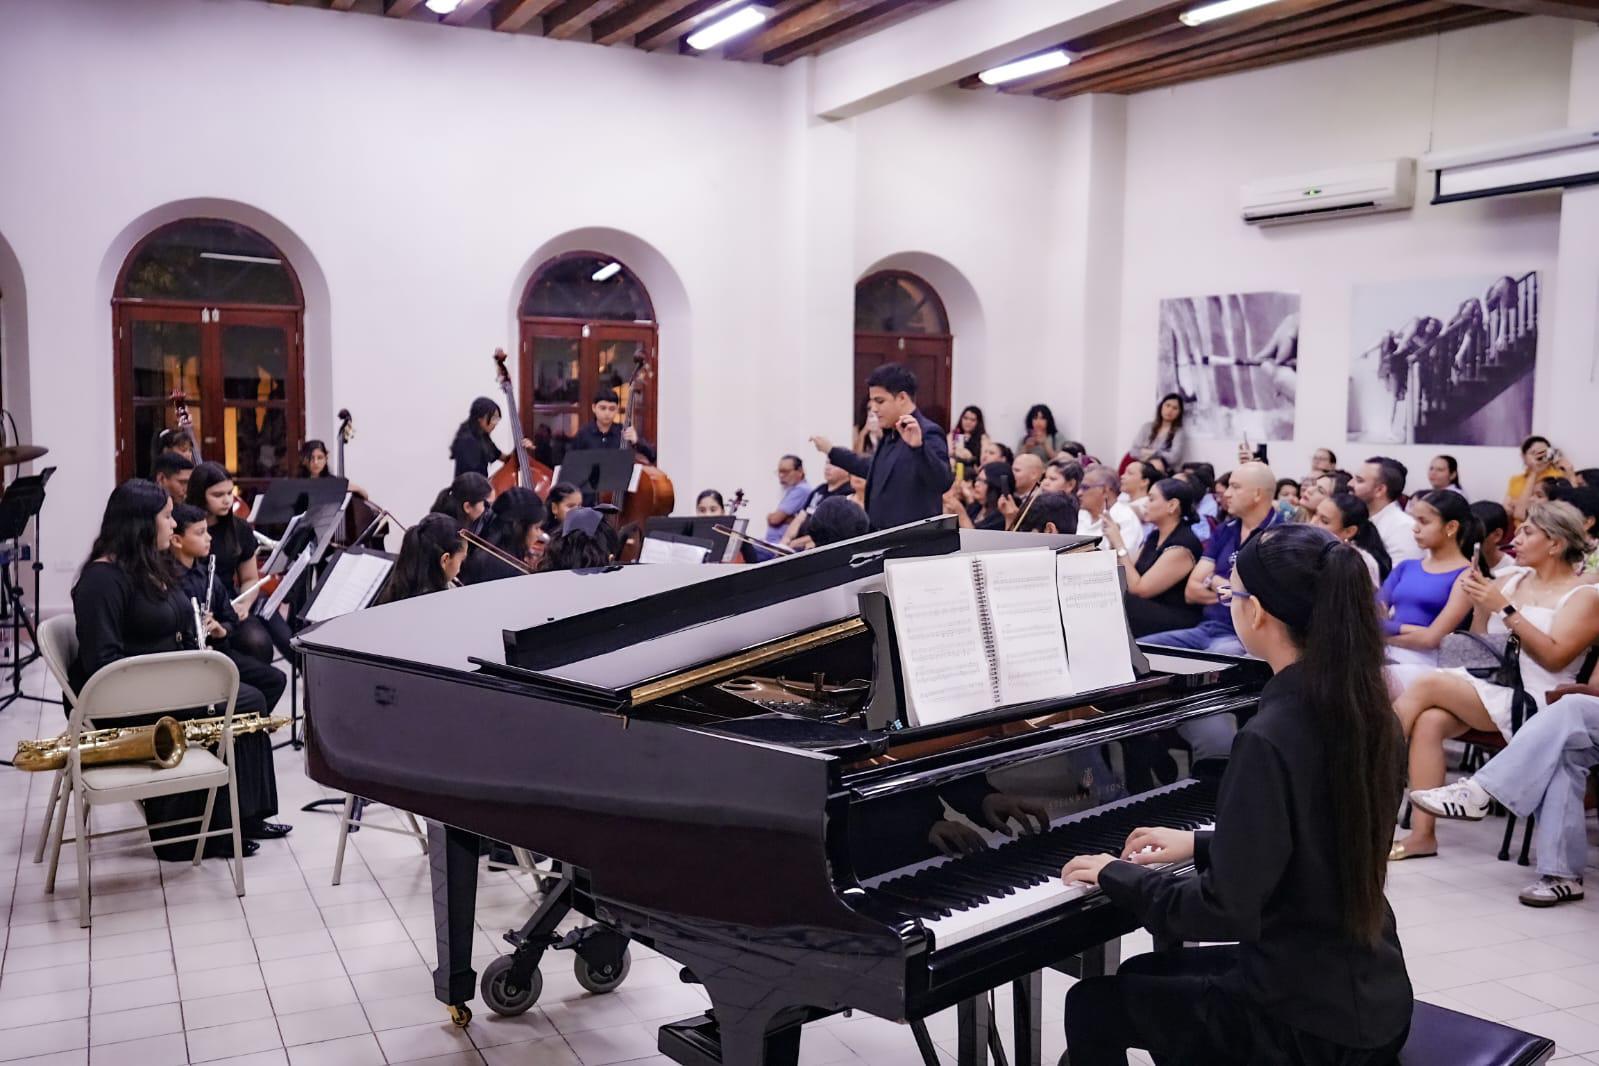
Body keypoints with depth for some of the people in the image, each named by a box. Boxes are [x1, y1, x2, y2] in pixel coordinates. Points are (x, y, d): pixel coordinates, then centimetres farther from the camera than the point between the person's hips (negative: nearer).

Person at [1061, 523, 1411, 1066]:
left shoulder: (1270, 739, -27)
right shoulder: (1361, 707, 0)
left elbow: (1226, 911, -25)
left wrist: (1118, 877, -11)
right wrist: (1199, 845, 17)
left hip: (1309, 1021, -8)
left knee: (1092, 1006, 9)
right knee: (1143, 976, 25)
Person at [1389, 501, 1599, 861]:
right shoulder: (1512, 579, 18)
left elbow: (1554, 657, -15)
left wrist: (1505, 609, -20)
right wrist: (1479, 602, 2)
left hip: (1531, 701, -6)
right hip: (1484, 686, 6)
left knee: (1426, 685, -25)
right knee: (1429, 721, -25)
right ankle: (1422, 834, -26)